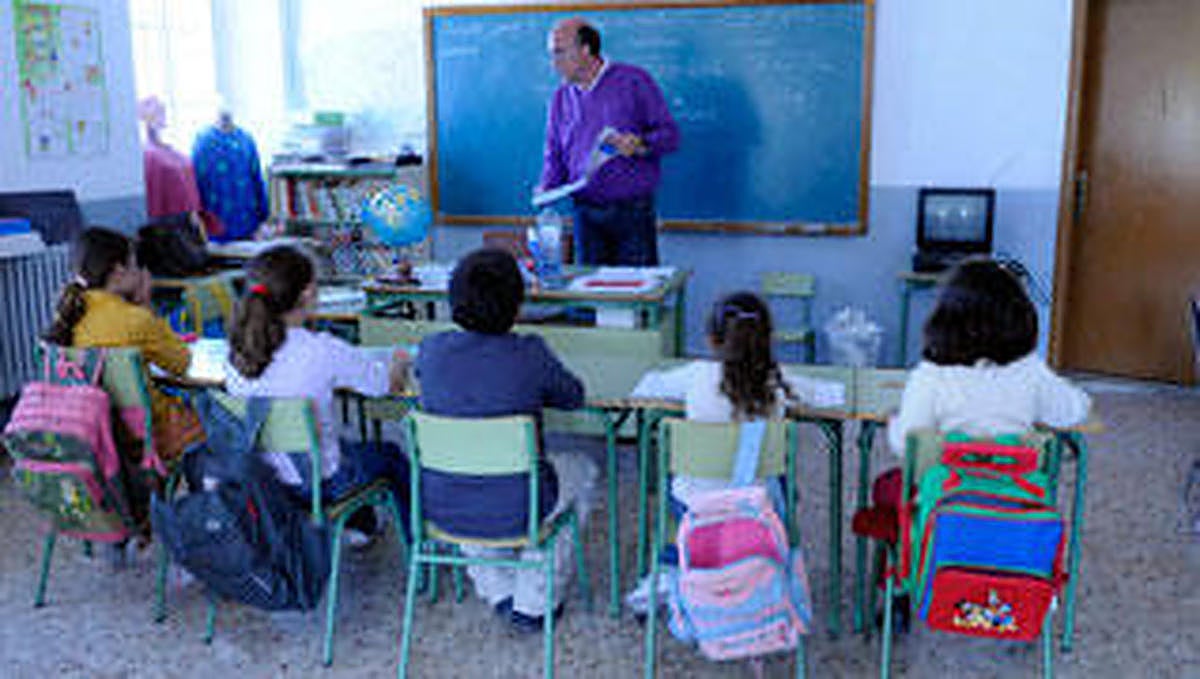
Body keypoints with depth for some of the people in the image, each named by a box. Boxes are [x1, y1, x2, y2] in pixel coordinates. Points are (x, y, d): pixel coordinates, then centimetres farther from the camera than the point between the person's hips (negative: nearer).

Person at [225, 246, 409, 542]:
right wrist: (399, 363, 8)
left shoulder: (237, 352, -13)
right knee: (390, 454, 24)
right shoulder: (323, 351, -28)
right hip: (317, 484, -5)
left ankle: (361, 527, 54)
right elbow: (389, 384, -15)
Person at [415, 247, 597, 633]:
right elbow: (573, 397, 0)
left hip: (441, 508, 4)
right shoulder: (529, 354, -17)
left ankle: (499, 595, 40)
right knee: (581, 470, 26)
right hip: (512, 512, -4)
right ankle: (533, 604, 30)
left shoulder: (431, 349, -7)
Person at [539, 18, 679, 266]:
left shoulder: (634, 80, 0)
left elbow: (670, 135, -1)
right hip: (586, 214, 4)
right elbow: (554, 155, 18)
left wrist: (640, 144, -21)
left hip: (633, 211, -3)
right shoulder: (561, 97, 13)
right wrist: (547, 188, -2)